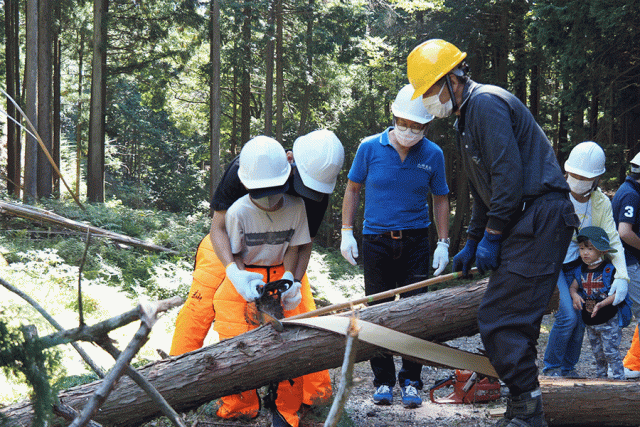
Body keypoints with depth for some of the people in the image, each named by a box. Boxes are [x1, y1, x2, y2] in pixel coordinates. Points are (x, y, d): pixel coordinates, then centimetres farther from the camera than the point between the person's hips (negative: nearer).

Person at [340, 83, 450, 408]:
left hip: (415, 241, 0)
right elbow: (353, 188, 6)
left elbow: (440, 199, 8)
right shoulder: (370, 148, -4)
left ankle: (411, 381, 8)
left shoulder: (433, 155, -2)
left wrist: (443, 243, 3)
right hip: (376, 241, 0)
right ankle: (383, 381, 14)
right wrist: (346, 232, 1)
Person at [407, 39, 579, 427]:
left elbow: (509, 175, -19)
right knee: (516, 319, 11)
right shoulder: (467, 118, 23)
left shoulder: (486, 103, -11)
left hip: (539, 217, -11)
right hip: (526, 223, 11)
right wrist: (471, 244, 31)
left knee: (499, 319, -13)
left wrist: (491, 236, -13)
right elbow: (484, 192, 30)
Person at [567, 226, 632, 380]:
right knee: (597, 352, 15)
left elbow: (618, 292, -16)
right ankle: (601, 376, 28)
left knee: (611, 351, -7)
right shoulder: (580, 270, 6)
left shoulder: (609, 270, -12)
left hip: (609, 319, -6)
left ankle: (619, 377, 2)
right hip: (589, 320, 6)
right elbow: (573, 286, 9)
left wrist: (602, 304, -28)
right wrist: (575, 295, -14)